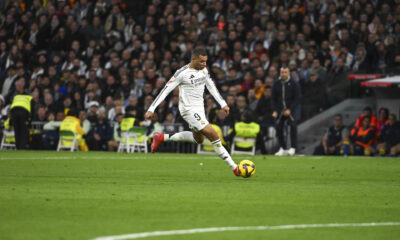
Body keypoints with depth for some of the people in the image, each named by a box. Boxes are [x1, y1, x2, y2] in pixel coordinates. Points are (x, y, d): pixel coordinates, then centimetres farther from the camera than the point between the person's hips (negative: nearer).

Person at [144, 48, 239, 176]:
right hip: (189, 110, -9)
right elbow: (166, 90, -16)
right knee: (213, 136, -16)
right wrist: (151, 109, -18)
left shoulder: (203, 70, 3)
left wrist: (223, 104, 11)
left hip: (199, 108, 9)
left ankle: (161, 138, 33)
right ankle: (234, 168, -12)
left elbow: (211, 87, 16)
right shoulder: (182, 73, -19)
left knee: (198, 139, 25)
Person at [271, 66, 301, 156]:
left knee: (293, 126, -18)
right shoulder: (276, 84, 7)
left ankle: (293, 148, -14)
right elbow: (273, 98, 11)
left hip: (290, 109, -3)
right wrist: (274, 110, -1)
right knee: (278, 128, 0)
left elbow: (298, 98, -4)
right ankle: (282, 148, 12)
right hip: (279, 110, 3)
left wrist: (290, 110, -14)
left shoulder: (293, 84, -3)